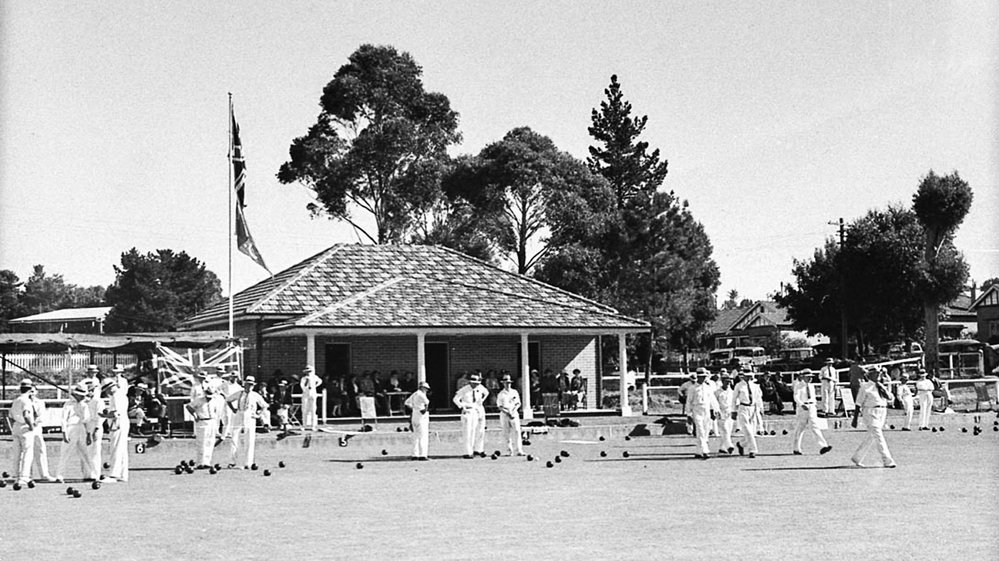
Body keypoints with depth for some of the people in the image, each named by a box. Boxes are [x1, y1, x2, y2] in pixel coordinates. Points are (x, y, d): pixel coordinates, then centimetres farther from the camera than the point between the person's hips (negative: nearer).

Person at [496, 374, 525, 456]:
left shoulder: (515, 392, 11)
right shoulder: (501, 394, 6)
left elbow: (518, 404, 9)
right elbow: (499, 406, 0)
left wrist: (514, 410, -11)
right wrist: (507, 412, -15)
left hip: (514, 413, 0)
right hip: (504, 414, 0)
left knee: (517, 431, -11)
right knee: (506, 433, -1)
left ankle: (519, 450, -16)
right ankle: (510, 450, 4)